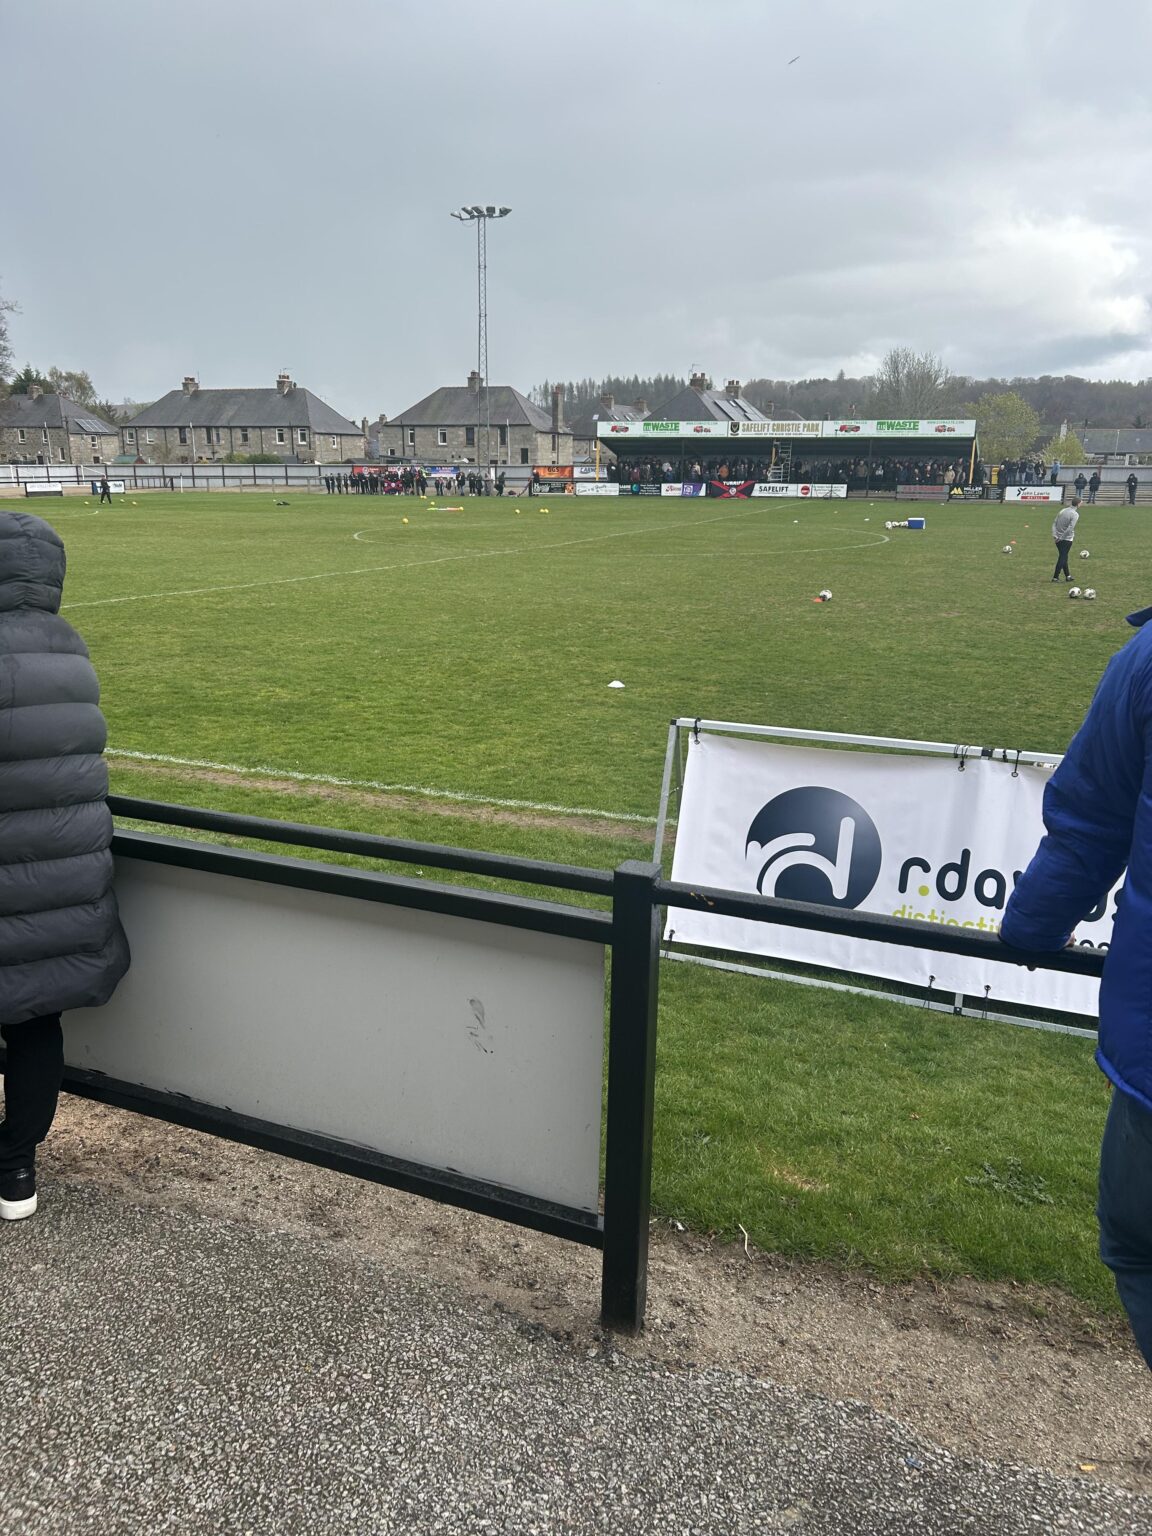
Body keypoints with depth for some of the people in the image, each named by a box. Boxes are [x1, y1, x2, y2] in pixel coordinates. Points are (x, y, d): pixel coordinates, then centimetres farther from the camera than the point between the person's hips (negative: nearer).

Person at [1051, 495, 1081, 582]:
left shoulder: (1062, 511, 6)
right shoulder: (1075, 514, -14)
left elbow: (1054, 524, 2)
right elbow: (1070, 528, -22)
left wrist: (1054, 534, -5)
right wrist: (1061, 538, -17)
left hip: (1059, 539, 7)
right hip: (1067, 539, -7)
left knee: (1063, 557, 16)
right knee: (1063, 558, 1)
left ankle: (1068, 576, 27)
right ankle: (1055, 577, 0)